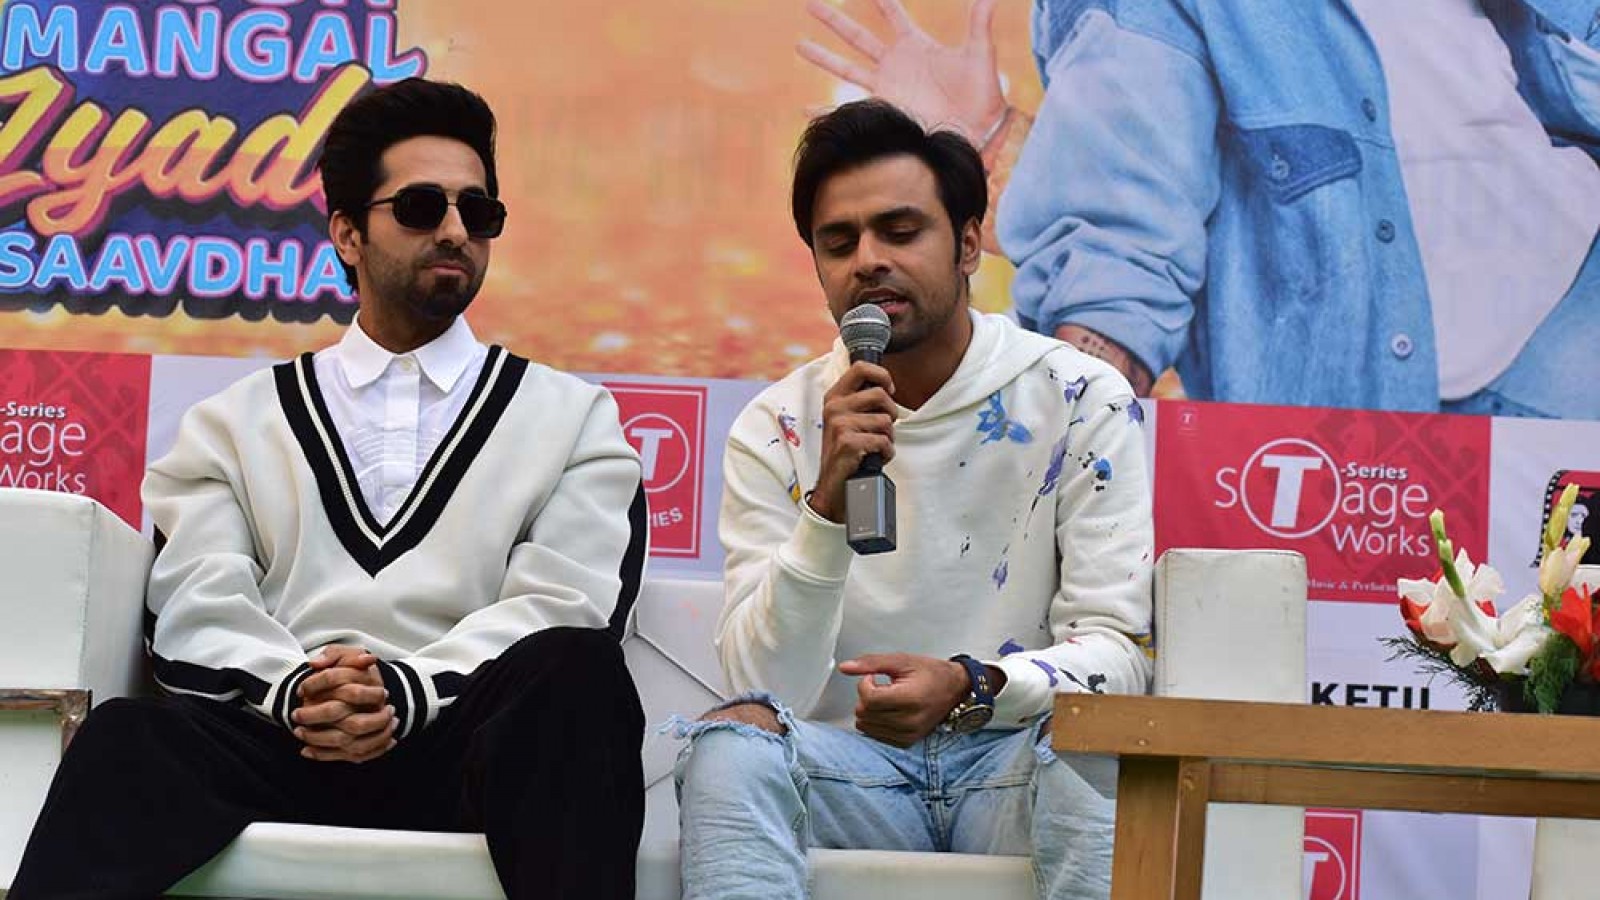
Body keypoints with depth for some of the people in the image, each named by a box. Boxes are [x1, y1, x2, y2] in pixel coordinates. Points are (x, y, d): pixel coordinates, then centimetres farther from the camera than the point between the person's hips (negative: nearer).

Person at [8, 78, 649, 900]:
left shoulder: (572, 418, 19)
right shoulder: (237, 422, 22)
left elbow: (568, 605, 2)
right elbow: (196, 607, 6)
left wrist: (414, 691, -15)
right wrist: (290, 689, -16)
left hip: (477, 748, 0)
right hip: (280, 741, 0)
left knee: (572, 673, -36)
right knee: (128, 740, -35)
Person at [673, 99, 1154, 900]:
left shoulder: (1081, 403, -2)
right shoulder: (776, 430, 1)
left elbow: (1118, 652, -7)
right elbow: (765, 689, -8)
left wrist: (971, 686, -27)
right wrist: (827, 508, -24)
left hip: (1017, 759, -1)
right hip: (849, 761, 1)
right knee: (730, 741, -30)